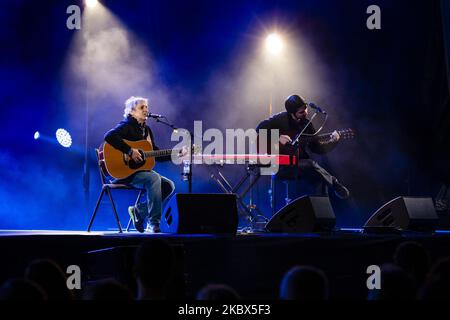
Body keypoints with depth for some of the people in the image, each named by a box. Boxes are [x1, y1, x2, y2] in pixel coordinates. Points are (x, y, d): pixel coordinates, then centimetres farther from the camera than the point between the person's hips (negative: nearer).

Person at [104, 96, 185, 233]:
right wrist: (130, 151, -28)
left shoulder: (146, 129, 18)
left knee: (169, 185, -6)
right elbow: (109, 136, -28)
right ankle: (153, 223, -28)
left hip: (142, 169, 9)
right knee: (154, 178, -31)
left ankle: (139, 211, 0)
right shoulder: (127, 125, -7)